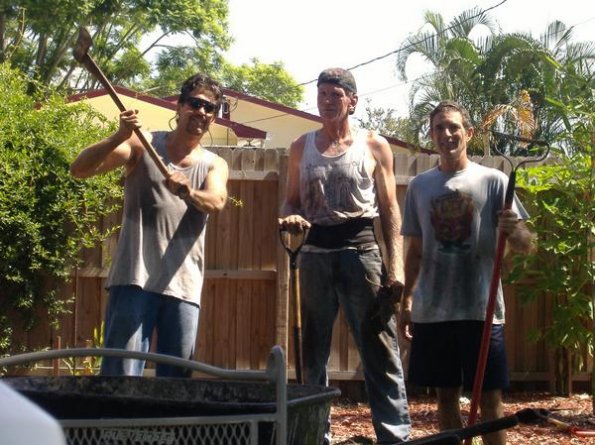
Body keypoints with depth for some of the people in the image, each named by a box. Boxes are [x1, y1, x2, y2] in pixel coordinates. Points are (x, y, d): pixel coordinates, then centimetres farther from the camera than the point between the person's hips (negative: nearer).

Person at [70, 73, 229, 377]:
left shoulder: (214, 165, 12)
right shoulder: (143, 146, 7)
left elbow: (216, 202, -11)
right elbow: (79, 169, -3)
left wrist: (189, 192, -33)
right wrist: (119, 137, -19)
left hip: (184, 285, 3)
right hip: (134, 279, -3)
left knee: (176, 378, 4)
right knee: (120, 375, -10)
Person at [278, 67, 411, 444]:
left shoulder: (375, 146, 3)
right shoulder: (302, 147, 11)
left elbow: (390, 209, 2)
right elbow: (291, 201, 16)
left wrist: (395, 267, -7)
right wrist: (290, 217, -9)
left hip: (361, 250, -3)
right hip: (315, 253, 3)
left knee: (380, 351, -7)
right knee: (314, 350, 9)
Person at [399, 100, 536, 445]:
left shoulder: (493, 181, -1)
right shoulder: (420, 186, 10)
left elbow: (526, 246, -5)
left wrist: (515, 230, -27)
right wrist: (407, 300, 12)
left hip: (481, 310, -3)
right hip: (431, 311, 3)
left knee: (490, 397, -1)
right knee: (446, 395, 9)